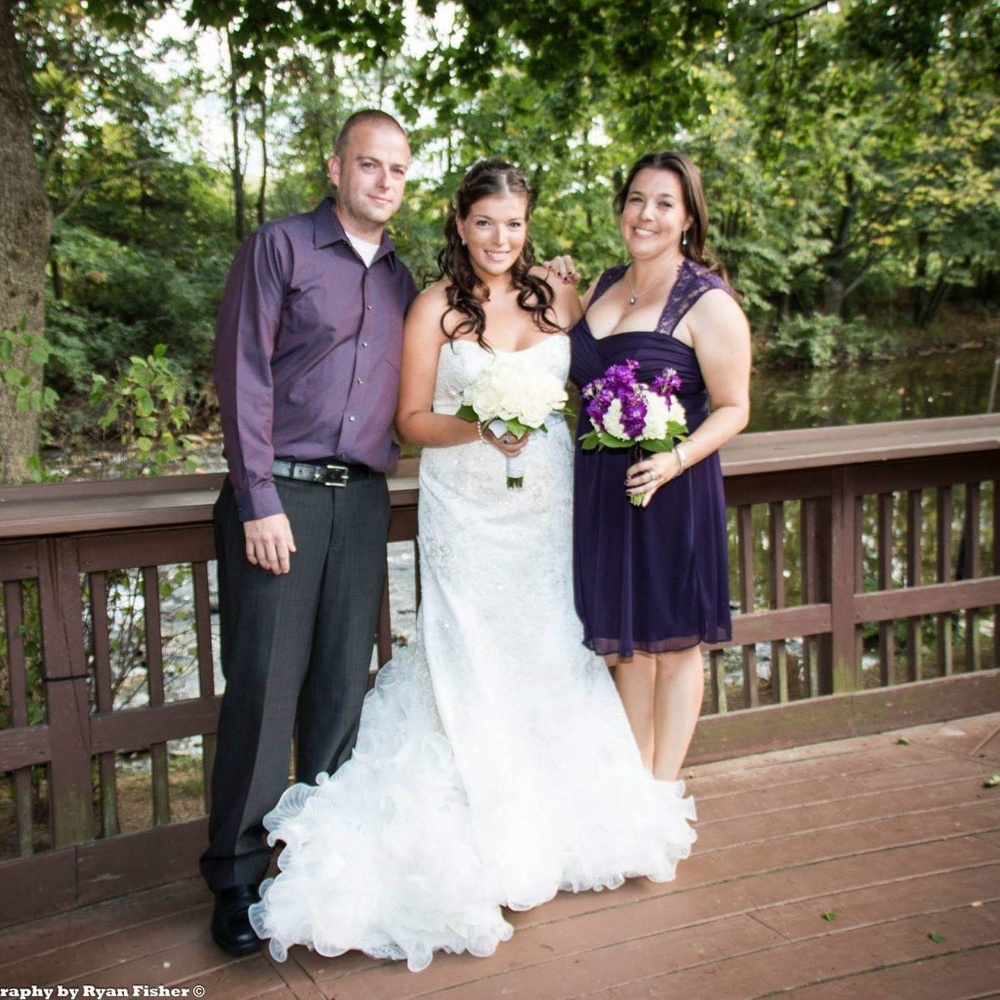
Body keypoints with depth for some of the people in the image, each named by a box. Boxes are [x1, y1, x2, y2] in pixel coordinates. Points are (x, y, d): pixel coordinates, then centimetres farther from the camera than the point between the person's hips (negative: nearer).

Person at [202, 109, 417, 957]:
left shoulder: (400, 279, 18)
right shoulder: (279, 249, 2)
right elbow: (244, 377, -5)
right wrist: (260, 501, -12)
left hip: (363, 499, 5)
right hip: (280, 494, -4)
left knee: (343, 684, 6)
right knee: (265, 682, -4)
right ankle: (238, 875, 8)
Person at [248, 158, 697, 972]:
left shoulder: (558, 298, 6)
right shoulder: (436, 306, -2)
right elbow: (412, 418, -2)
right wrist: (479, 427, -18)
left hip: (547, 499, 3)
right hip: (466, 506, -3)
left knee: (551, 650, 7)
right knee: (472, 660, -1)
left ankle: (553, 829, 23)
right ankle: (484, 847, 12)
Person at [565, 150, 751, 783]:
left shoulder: (708, 302, -9)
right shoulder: (603, 287, 11)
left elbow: (733, 408, -9)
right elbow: (582, 375, 22)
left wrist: (674, 462, -25)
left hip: (671, 489, -6)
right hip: (601, 488, 6)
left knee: (673, 643, 7)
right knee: (626, 642, 14)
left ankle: (663, 788, 21)